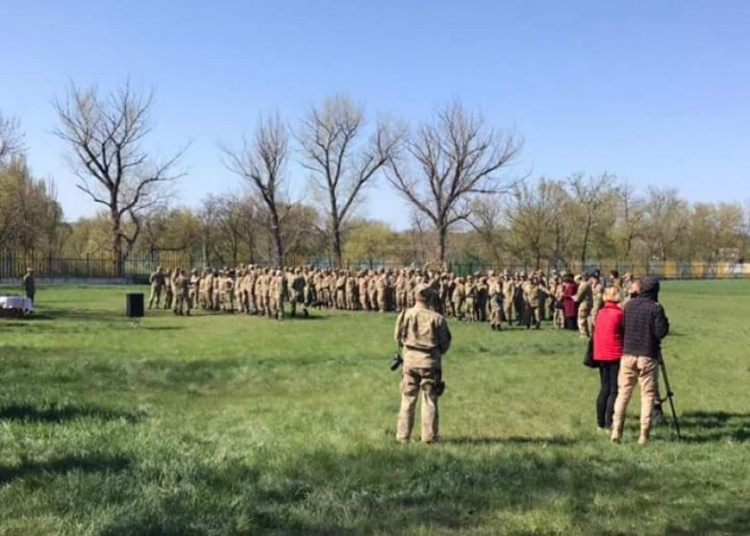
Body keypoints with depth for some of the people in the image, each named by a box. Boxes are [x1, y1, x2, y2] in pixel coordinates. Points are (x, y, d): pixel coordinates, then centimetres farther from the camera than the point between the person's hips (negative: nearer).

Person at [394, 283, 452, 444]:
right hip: (430, 362, -2)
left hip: (410, 360, 2)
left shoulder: (404, 315, -4)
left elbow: (398, 338, 7)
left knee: (408, 399, 10)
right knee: (430, 401, 7)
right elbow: (445, 343, -2)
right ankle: (429, 436, 9)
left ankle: (403, 436, 12)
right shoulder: (437, 318, -10)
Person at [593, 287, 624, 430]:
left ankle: (601, 422, 15)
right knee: (615, 389, 0)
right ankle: (609, 423, -2)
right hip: (615, 355, -6)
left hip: (600, 355, 6)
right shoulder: (619, 313, -11)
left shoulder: (600, 313, 7)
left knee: (604, 388, 13)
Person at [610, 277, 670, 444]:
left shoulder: (629, 305, 6)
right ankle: (644, 435, 3)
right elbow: (660, 332, -13)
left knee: (623, 393, 10)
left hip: (628, 354, 4)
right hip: (647, 357, -4)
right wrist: (665, 321, 4)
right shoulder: (655, 308, -10)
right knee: (648, 395, 4)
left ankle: (616, 431, 6)